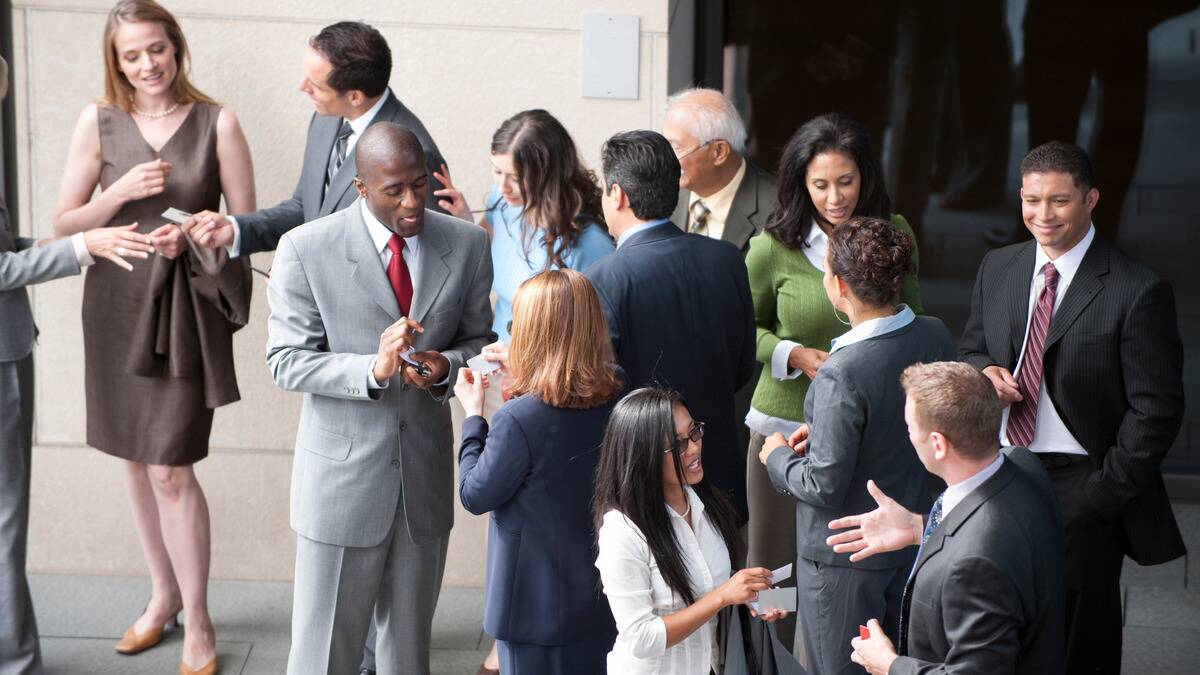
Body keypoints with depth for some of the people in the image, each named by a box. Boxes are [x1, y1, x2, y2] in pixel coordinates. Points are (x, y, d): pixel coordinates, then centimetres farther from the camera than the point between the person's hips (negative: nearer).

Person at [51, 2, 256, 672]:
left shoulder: (216, 123, -4)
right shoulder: (99, 122, 1)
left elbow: (246, 222, 0)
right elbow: (65, 224, 2)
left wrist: (193, 235, -18)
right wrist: (122, 192, -14)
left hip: (186, 306, -3)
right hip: (117, 303, 4)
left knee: (171, 467, -7)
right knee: (135, 457, 13)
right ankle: (163, 594, 31)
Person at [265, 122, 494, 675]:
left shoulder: (466, 245, -1)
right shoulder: (306, 250, -11)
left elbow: (479, 339, 8)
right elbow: (285, 361, -10)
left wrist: (445, 366, -16)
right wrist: (373, 369, -26)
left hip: (426, 473, 3)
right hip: (342, 476, -3)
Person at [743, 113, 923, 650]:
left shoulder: (894, 234, 0)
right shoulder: (775, 247, -8)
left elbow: (911, 322, 13)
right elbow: (744, 327, 5)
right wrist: (794, 355, -13)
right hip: (786, 422, -1)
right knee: (771, 564, 8)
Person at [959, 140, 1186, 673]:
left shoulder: (1138, 291, -12)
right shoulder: (997, 269, 7)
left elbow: (1156, 410, -11)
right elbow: (972, 348, 19)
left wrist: (1104, 495, -15)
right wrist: (984, 370, -6)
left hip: (1081, 490, -5)